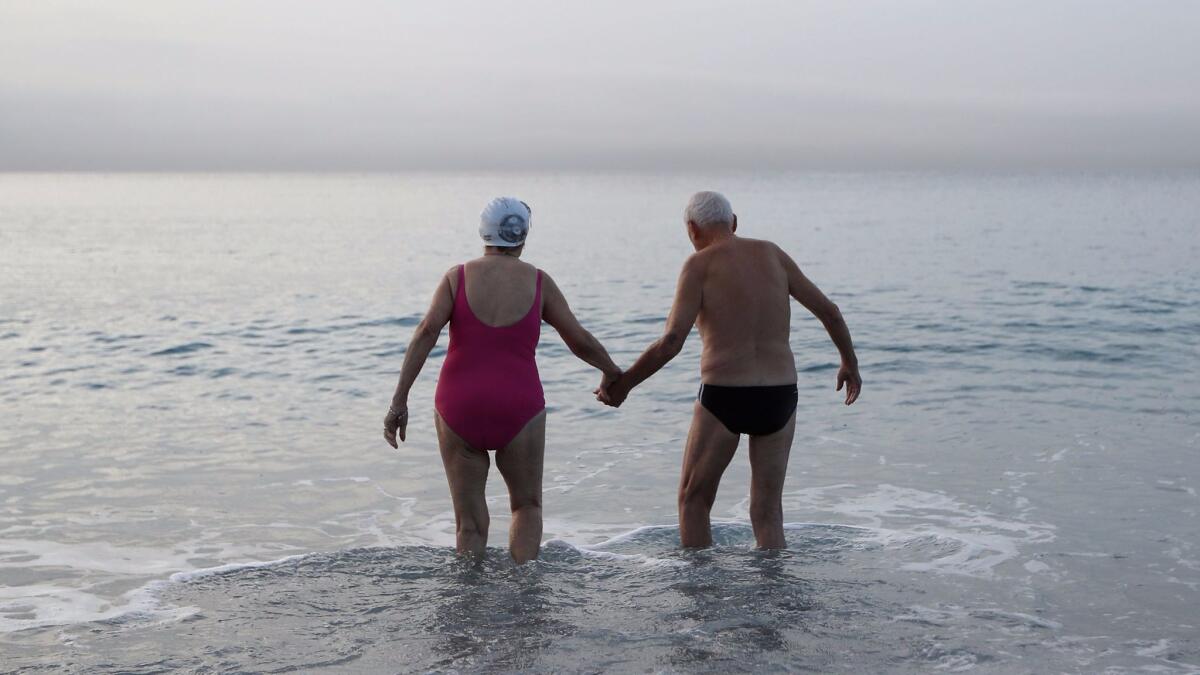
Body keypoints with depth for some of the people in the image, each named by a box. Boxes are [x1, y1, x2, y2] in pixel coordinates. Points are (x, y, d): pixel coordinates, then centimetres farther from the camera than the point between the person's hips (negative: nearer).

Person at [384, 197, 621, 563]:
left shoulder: (458, 276, 1)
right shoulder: (538, 282, 0)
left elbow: (427, 331, -11)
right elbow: (580, 340, 5)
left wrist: (399, 400, -13)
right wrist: (613, 372, 24)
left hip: (459, 409, 1)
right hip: (517, 410, -1)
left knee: (469, 522, 11)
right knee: (527, 505, 19)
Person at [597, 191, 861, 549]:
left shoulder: (700, 264, -4)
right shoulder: (772, 254, 10)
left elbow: (671, 342, -13)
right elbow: (828, 310, 12)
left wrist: (623, 383, -2)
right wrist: (850, 362, 27)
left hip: (723, 398, -4)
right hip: (779, 397, 4)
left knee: (693, 501, 15)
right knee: (768, 513, 11)